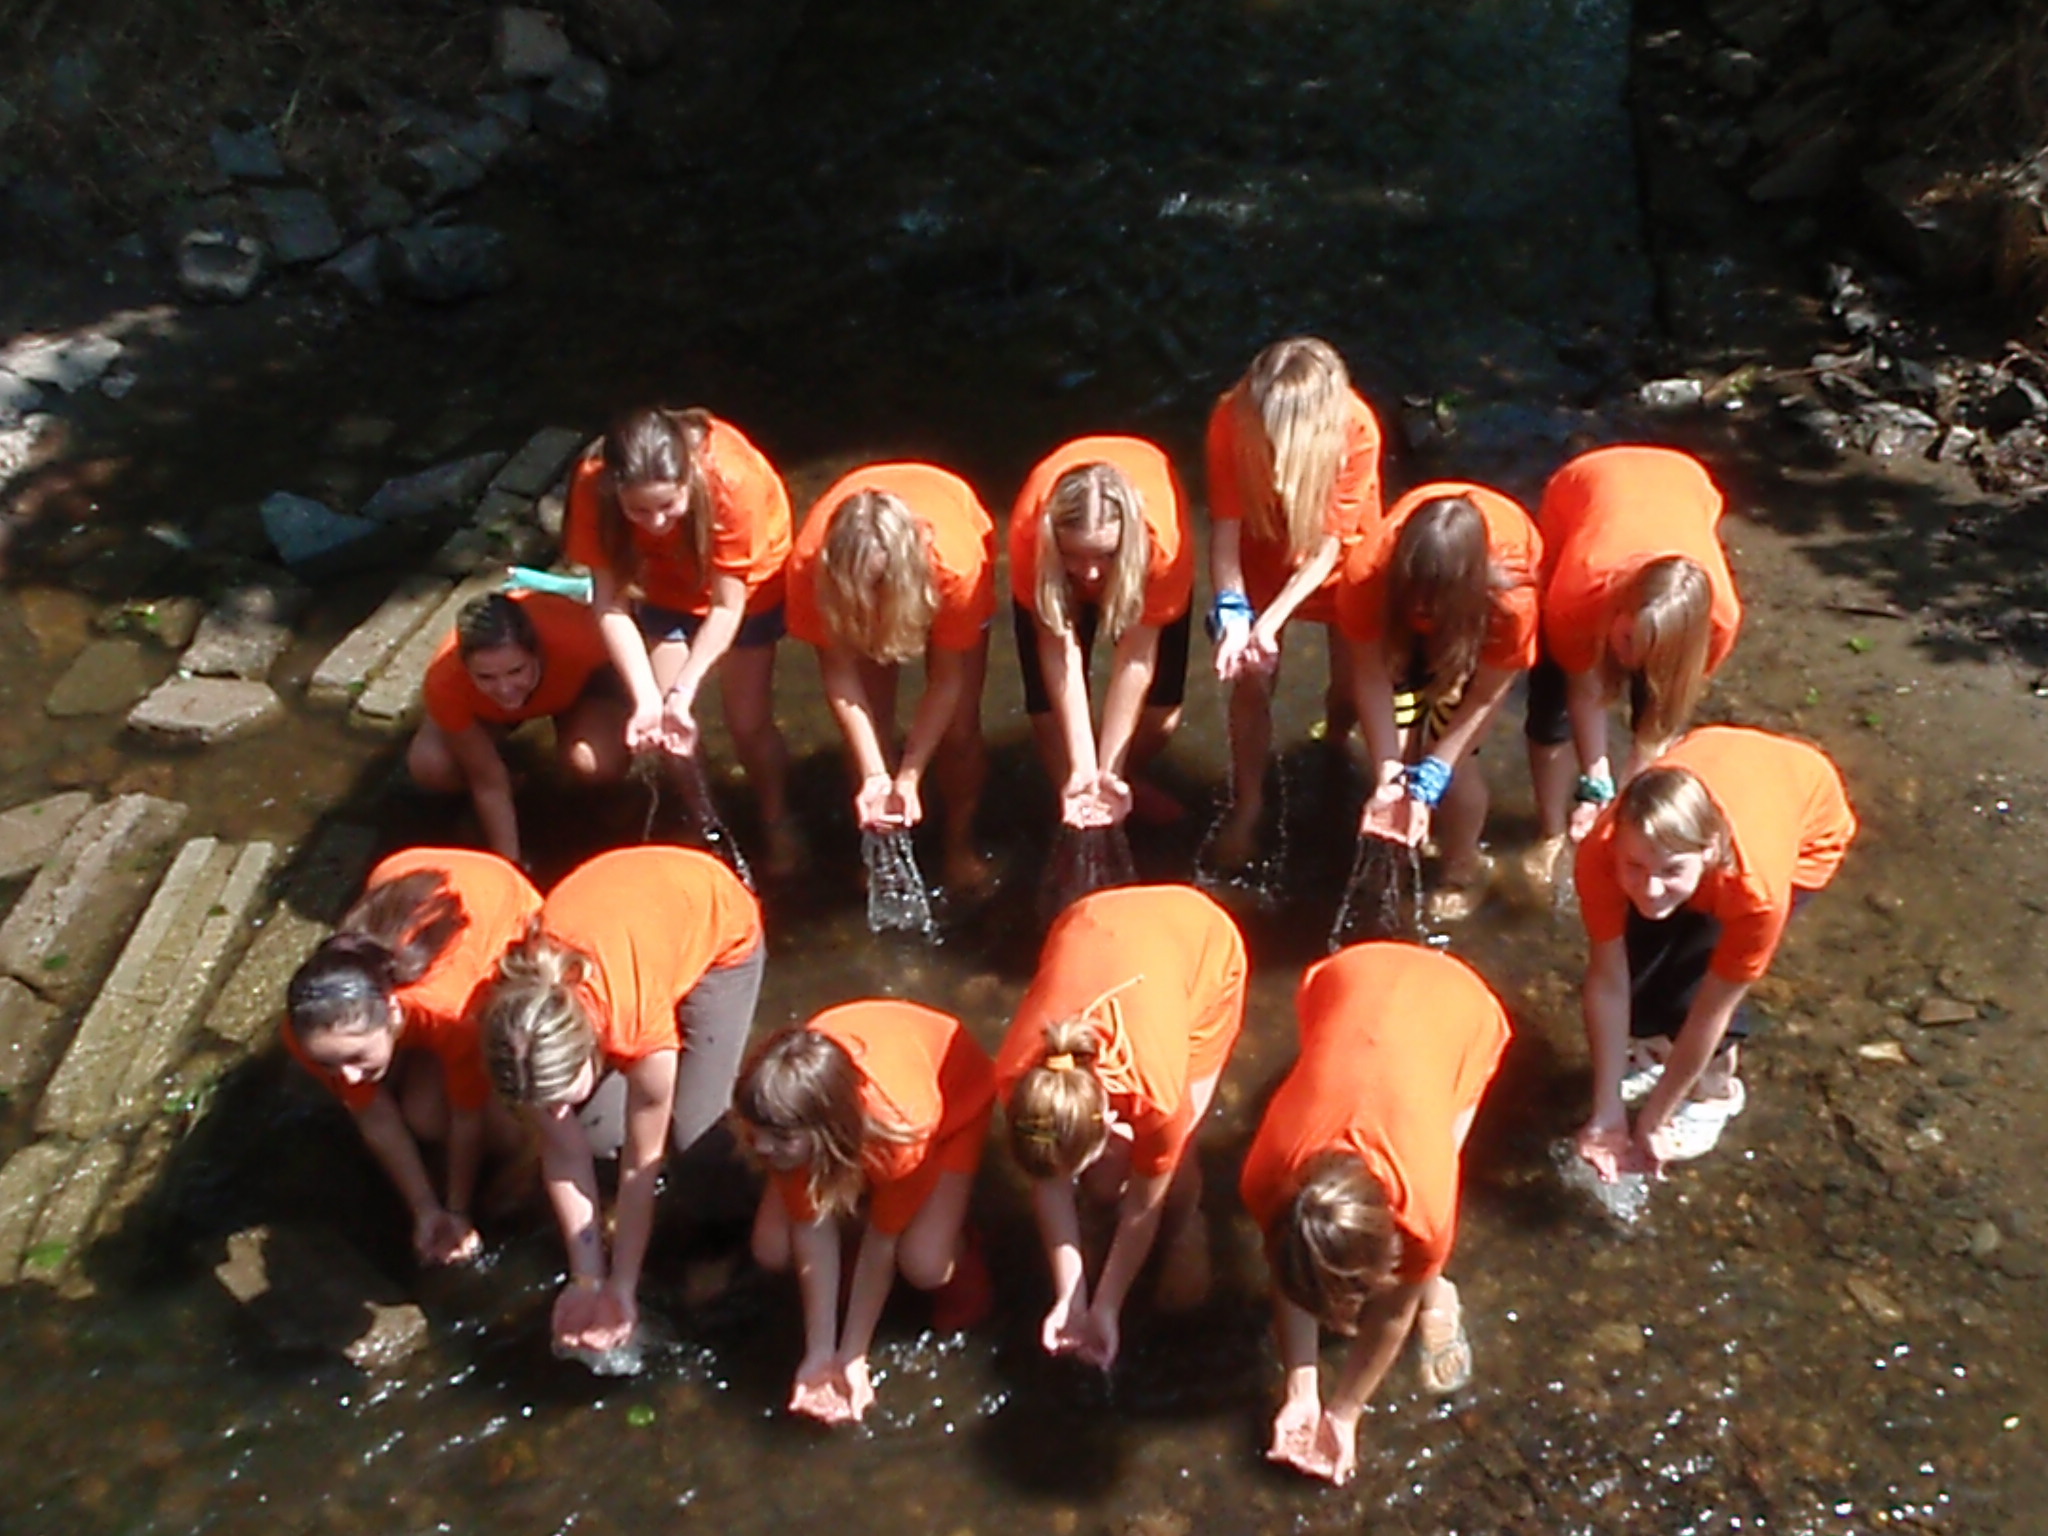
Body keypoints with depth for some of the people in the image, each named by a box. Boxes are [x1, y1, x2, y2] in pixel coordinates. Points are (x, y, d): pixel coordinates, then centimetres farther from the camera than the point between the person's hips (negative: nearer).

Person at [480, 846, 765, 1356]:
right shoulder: (517, 1022, -30)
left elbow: (641, 1161, -25)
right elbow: (562, 1148, -17)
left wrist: (622, 1287, -16)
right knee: (594, 1128, -14)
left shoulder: (639, 1025, -41)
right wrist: (586, 1280, -14)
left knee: (695, 1129, -15)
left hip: (717, 920, -3)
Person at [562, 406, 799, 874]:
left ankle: (778, 823, 26)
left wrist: (683, 692, -39)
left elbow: (727, 604, -30)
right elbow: (610, 602, -27)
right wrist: (647, 699, -38)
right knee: (665, 721, -3)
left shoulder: (731, 478, -41)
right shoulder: (593, 486, -34)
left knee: (748, 720, -2)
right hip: (668, 581, 2)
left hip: (747, 581, -2)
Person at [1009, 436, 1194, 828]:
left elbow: (1137, 655, -36)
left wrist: (1109, 769, -34)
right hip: (1056, 573, 0)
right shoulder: (1030, 528, -41)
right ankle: (1072, 804, 12)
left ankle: (1126, 778, 25)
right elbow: (1059, 647, -36)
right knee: (1049, 710, -14)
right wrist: (1081, 767, -37)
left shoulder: (1163, 539, -43)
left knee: (1162, 713, -8)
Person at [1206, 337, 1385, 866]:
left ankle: (1334, 745, 41)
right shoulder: (1231, 421, -33)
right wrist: (1232, 608, -45)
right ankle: (1247, 805, 17)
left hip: (1342, 560, 0)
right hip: (1264, 556, 1)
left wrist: (1271, 622, -41)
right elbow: (1227, 526, -29)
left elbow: (1327, 547, -31)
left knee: (1352, 682, 5)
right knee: (1251, 678, -4)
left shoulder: (1356, 430, -37)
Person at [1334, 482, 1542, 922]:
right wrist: (1387, 772, -35)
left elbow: (1485, 697, -29)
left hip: (1478, 612, -2)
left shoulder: (1510, 597, -43)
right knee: (1399, 744, -10)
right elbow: (1372, 676, -30)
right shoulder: (1366, 575, -40)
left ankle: (1463, 869, 16)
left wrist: (1433, 774, -33)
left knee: (1449, 754, -11)